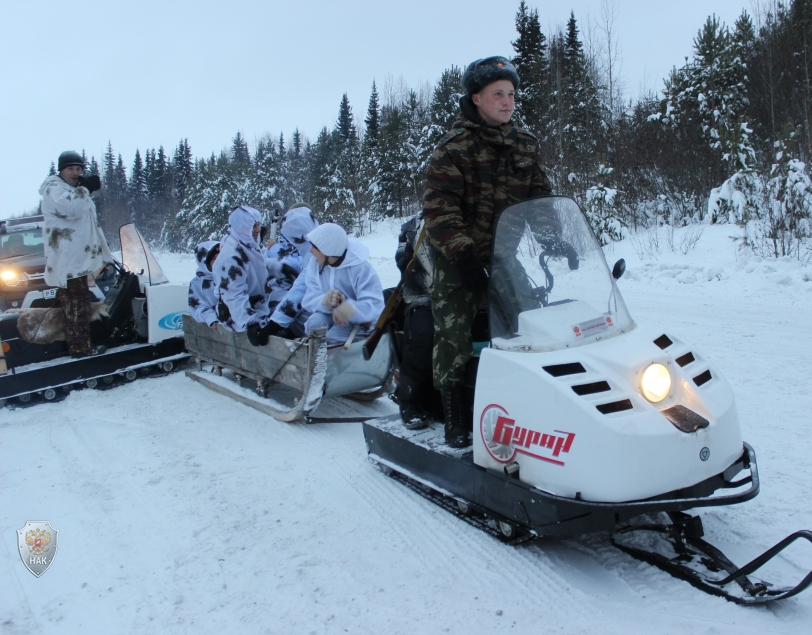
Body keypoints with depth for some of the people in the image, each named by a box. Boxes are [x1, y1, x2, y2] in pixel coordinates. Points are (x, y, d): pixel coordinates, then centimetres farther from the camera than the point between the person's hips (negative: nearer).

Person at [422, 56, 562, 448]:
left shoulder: (525, 144, 12)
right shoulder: (454, 148, -8)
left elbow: (541, 196, 15)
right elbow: (438, 208, -15)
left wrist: (554, 239, 0)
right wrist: (462, 253, -24)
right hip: (462, 261, -5)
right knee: (453, 338, -6)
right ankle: (455, 416, 9)